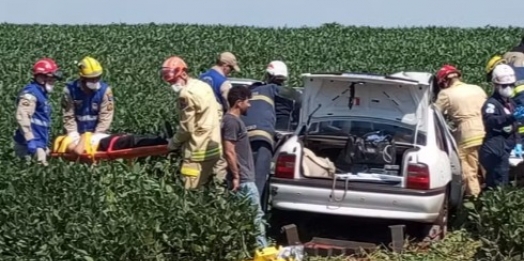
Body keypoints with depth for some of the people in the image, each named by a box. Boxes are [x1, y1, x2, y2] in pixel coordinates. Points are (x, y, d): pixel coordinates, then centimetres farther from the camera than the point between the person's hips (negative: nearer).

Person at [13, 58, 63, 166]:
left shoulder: (41, 93, 19)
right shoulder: (30, 93, -12)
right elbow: (22, 118, -23)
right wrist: (32, 143, -27)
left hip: (39, 145, 10)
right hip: (29, 146, -10)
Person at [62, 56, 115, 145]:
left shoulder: (105, 90, -13)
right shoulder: (70, 90, -13)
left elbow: (106, 115, -14)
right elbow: (68, 115, -9)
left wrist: (97, 135, -21)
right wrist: (73, 133, -19)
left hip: (95, 134, 0)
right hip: (78, 134, 0)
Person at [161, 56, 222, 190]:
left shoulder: (187, 93, -17)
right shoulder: (202, 86, 11)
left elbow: (187, 127, -15)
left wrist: (173, 143, 3)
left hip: (199, 152, -10)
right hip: (213, 147, 10)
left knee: (190, 190, -7)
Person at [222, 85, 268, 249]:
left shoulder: (235, 120, 17)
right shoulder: (232, 121, -15)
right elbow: (229, 152, -20)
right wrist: (236, 176, -19)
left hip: (244, 177, 10)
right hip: (243, 179, -10)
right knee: (256, 215, -8)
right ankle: (261, 247, -6)